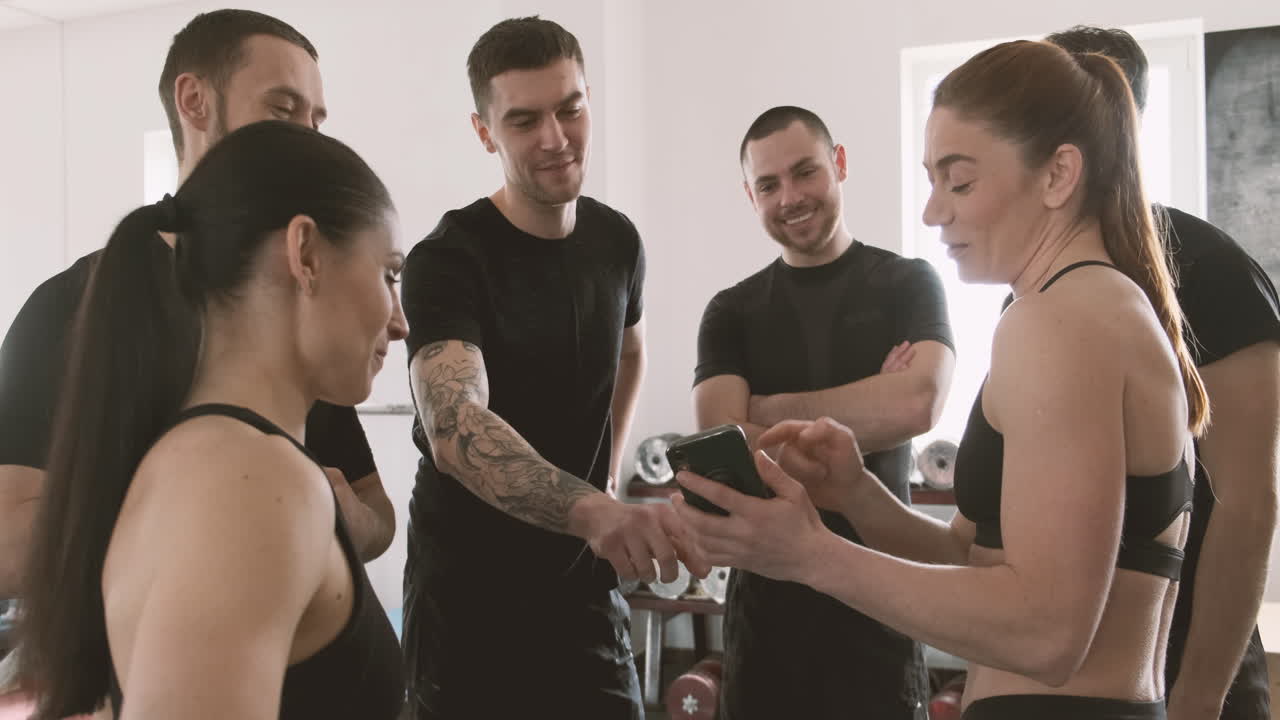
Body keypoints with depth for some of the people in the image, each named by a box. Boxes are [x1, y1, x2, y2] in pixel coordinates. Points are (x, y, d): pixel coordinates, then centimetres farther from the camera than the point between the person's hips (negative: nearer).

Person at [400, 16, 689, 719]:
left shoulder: (616, 239, 0)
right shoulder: (447, 260, -18)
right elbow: (455, 430, -35)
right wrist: (593, 511, -50)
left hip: (585, 581, 5)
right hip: (468, 594, -4)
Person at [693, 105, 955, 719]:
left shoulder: (909, 284, 2)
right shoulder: (731, 313, 5)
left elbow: (919, 404, -16)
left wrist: (771, 410, -9)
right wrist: (871, 403, -12)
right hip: (768, 593, 2)